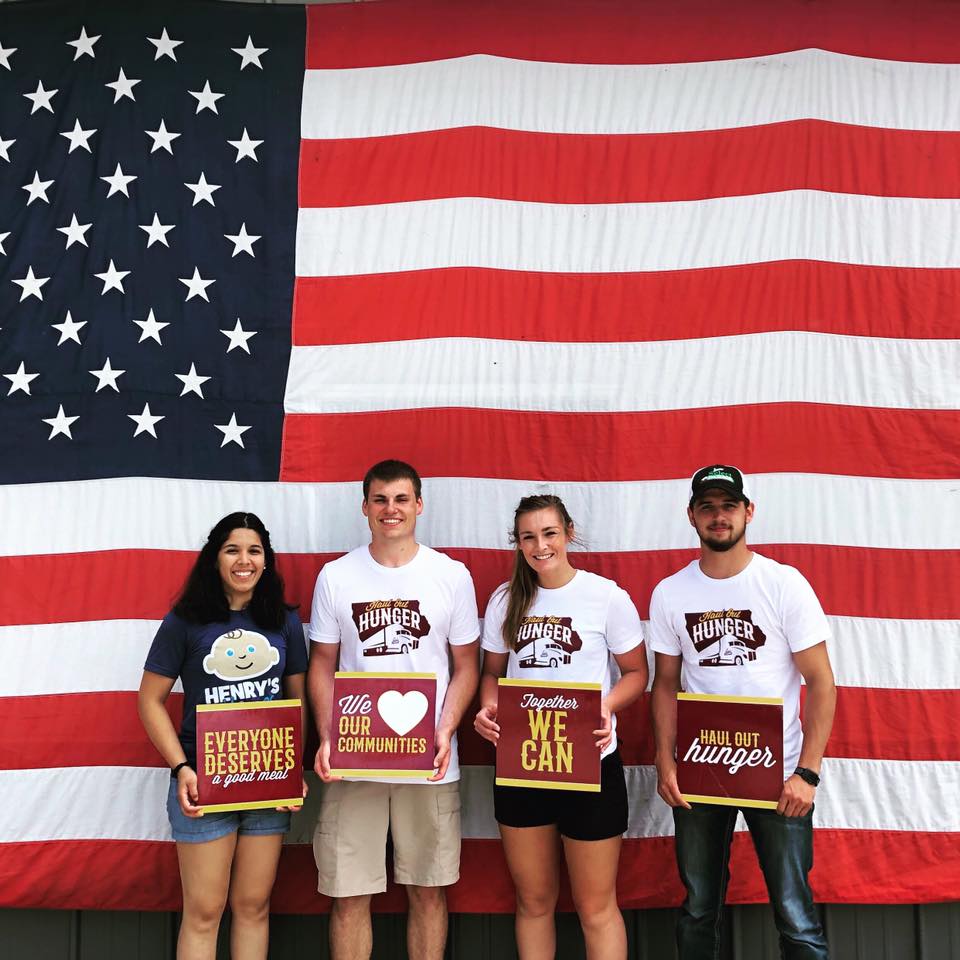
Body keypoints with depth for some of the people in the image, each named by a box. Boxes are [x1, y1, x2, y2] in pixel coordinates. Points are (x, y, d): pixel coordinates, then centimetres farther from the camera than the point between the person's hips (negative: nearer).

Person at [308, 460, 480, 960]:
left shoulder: (452, 576, 1)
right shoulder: (335, 576, 3)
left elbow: (466, 666, 5)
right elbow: (322, 666, 7)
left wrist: (446, 732, -10)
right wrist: (326, 739, -6)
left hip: (430, 764, 0)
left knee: (429, 890, 11)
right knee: (349, 894, 6)